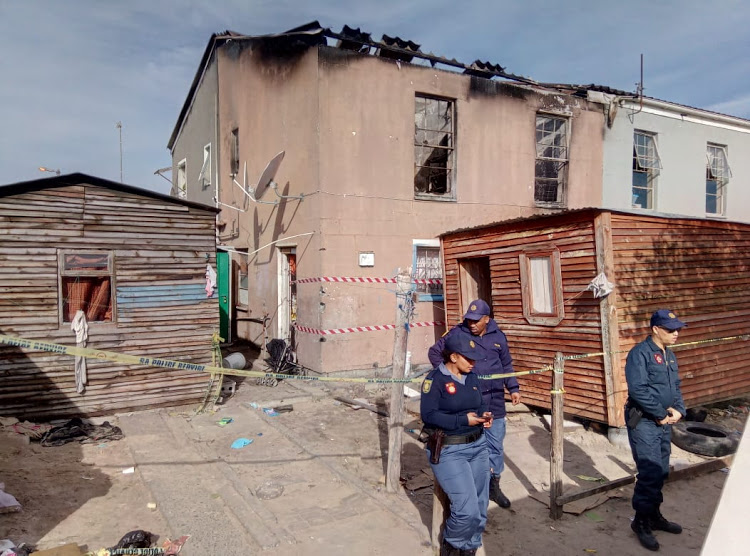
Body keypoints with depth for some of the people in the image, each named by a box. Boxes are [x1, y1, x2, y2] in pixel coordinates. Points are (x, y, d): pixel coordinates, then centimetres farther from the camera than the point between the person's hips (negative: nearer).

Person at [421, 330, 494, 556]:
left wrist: (485, 415, -4)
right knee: (467, 510, -11)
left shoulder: (471, 377, 8)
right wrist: (464, 420, -21)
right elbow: (428, 415, -18)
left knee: (480, 508, 11)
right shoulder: (435, 379, -12)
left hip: (478, 446, 7)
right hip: (448, 451, -7)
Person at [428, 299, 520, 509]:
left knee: (495, 445, 12)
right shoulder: (457, 333, -5)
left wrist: (513, 389, 7)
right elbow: (434, 352, 4)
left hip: (494, 401, 3)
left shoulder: (498, 336, 4)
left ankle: (494, 486, 28)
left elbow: (506, 366, 15)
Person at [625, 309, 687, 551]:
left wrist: (678, 410, -1)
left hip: (664, 422, 8)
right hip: (643, 422, -8)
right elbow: (638, 389, -23)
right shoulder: (640, 353, -16)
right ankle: (641, 521, 8)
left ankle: (654, 515, 30)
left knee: (661, 472, 15)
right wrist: (661, 414, -16)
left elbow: (676, 387, 17)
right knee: (650, 473, -7)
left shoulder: (670, 355, 12)